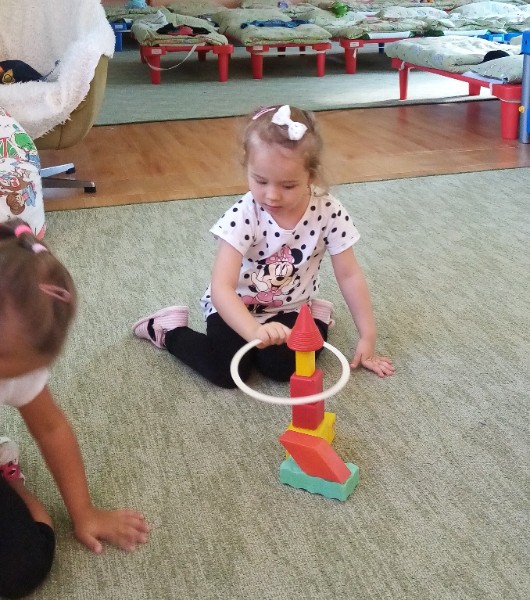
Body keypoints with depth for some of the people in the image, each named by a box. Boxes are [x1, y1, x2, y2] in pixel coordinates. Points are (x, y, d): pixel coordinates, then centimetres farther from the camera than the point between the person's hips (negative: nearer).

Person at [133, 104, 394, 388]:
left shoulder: (329, 212, -19)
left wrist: (368, 337, -10)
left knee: (282, 367, -23)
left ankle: (316, 318, 7)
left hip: (290, 308, 2)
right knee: (228, 372, -22)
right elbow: (221, 287, -35)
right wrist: (254, 330, -52)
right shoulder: (243, 216, -27)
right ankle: (169, 331, 5)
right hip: (236, 306, -2)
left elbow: (349, 275, -9)